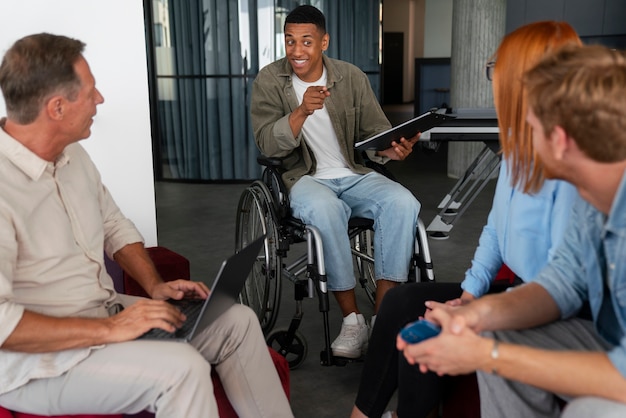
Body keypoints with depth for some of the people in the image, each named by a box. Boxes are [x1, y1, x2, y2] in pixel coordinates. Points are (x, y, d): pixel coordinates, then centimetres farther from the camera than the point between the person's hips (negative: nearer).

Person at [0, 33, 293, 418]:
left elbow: (115, 226, 15)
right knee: (182, 368, -29)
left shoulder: (72, 155, 3)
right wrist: (109, 330, -27)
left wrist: (155, 285, 0)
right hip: (36, 360, -8)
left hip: (105, 311, 9)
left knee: (237, 321, 0)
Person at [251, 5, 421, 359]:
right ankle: (353, 320, -24)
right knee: (326, 209, -38)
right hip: (305, 179, -3)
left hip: (355, 175, 3)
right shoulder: (269, 81, -2)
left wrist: (392, 150, -20)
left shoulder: (352, 77, 4)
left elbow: (376, 133, 4)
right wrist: (303, 111, -28)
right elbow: (269, 145, -12)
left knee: (403, 203, -26)